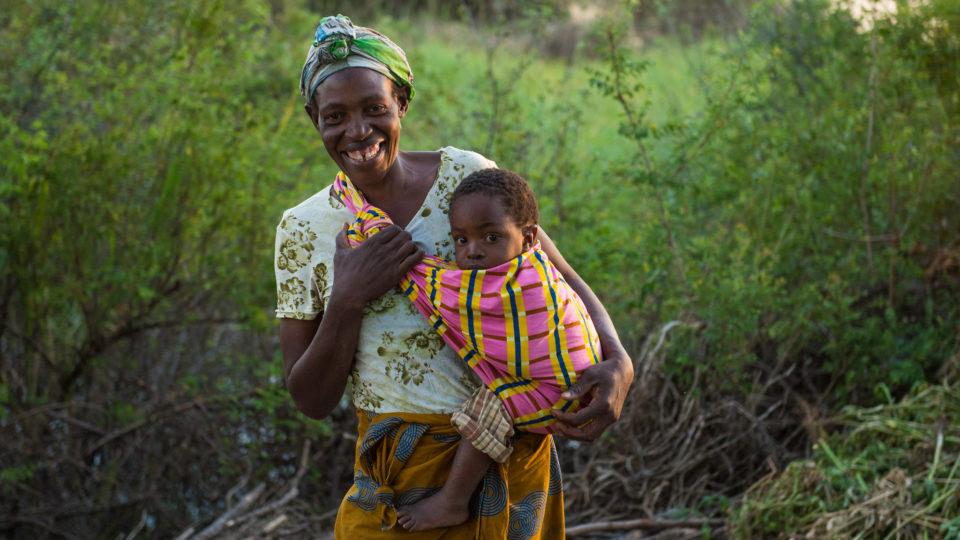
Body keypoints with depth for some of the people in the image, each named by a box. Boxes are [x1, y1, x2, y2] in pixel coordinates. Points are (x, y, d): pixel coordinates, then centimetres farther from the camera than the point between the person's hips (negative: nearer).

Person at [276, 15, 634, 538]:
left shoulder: (466, 175, -6)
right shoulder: (304, 229, -4)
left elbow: (563, 281, -1)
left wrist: (617, 362, -20)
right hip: (402, 469, 0)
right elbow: (311, 399, -4)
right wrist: (348, 301, -20)